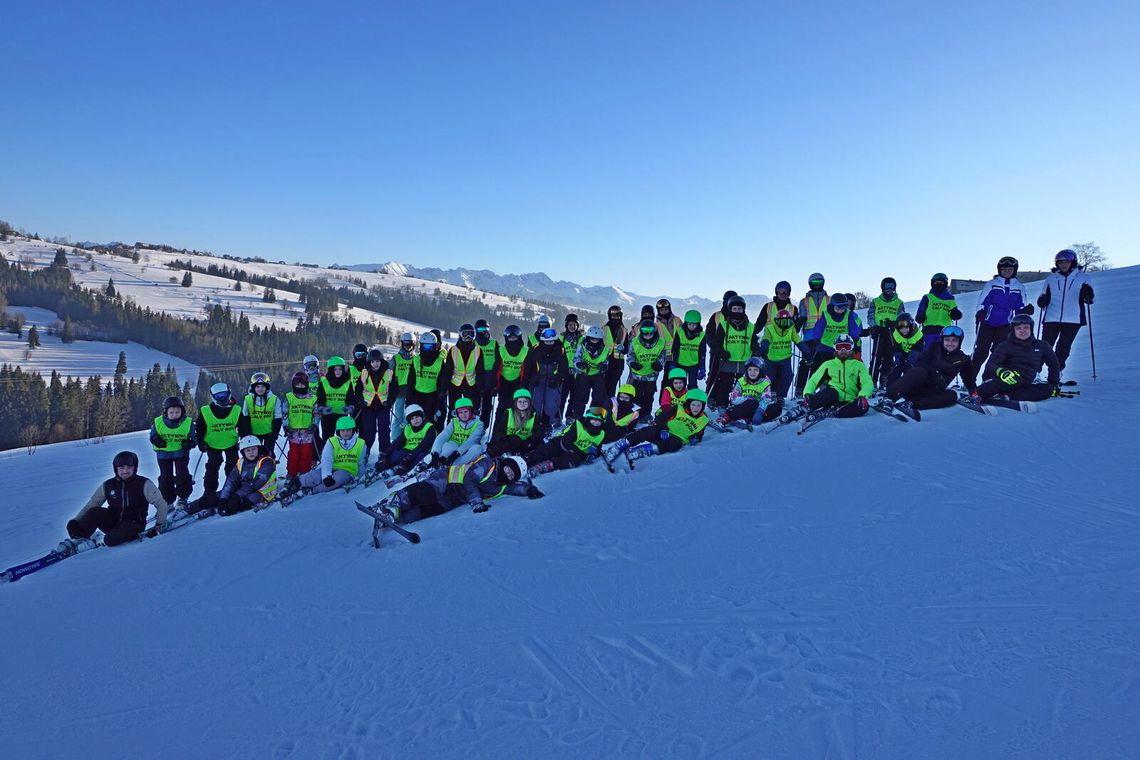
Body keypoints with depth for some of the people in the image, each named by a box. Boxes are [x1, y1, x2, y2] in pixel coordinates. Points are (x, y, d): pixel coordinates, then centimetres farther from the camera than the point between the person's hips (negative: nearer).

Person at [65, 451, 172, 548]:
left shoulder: (144, 484, -7)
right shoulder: (107, 486, 2)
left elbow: (161, 504, -3)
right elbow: (90, 505, 5)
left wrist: (159, 524, -12)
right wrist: (76, 521, -11)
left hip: (134, 525, -3)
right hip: (113, 522, 3)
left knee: (111, 539, -33)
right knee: (95, 512, -27)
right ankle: (77, 538, -17)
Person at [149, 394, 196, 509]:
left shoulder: (188, 423, -15)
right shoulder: (158, 422, -13)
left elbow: (194, 438, -6)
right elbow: (153, 436, 0)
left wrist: (190, 443, -29)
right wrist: (156, 440, -23)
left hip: (181, 451, -1)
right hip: (164, 452, 1)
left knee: (182, 474, -8)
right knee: (165, 476, 5)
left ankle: (183, 498, 9)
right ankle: (167, 500, 17)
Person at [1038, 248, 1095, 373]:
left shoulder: (1083, 278, 7)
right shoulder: (1051, 278, 11)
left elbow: (1088, 300, 8)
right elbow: (1045, 296, 17)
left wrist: (1088, 295, -15)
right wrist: (1042, 300, -7)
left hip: (1073, 320, -1)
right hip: (1051, 318, 1)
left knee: (1063, 348, -1)